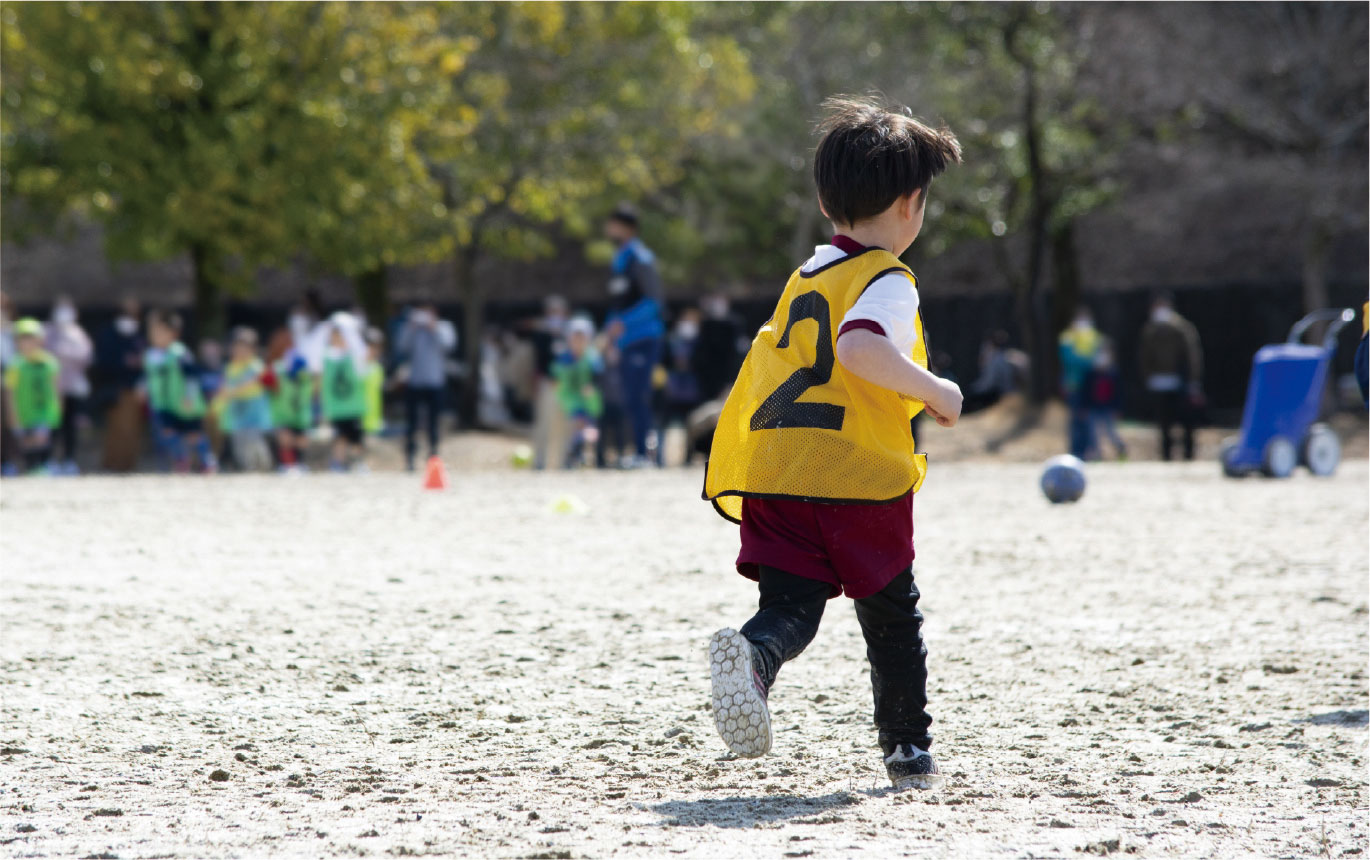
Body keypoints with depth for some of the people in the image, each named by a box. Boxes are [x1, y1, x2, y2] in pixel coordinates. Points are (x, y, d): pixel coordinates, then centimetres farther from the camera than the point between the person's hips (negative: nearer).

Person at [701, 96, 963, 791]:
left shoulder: (804, 278, 19)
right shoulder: (888, 281, -5)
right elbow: (858, 347, -25)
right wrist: (933, 391, -14)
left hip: (770, 474, 5)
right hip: (858, 474, -5)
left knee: (790, 607, 0)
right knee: (892, 614, 14)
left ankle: (750, 654, -34)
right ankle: (907, 746, 23)